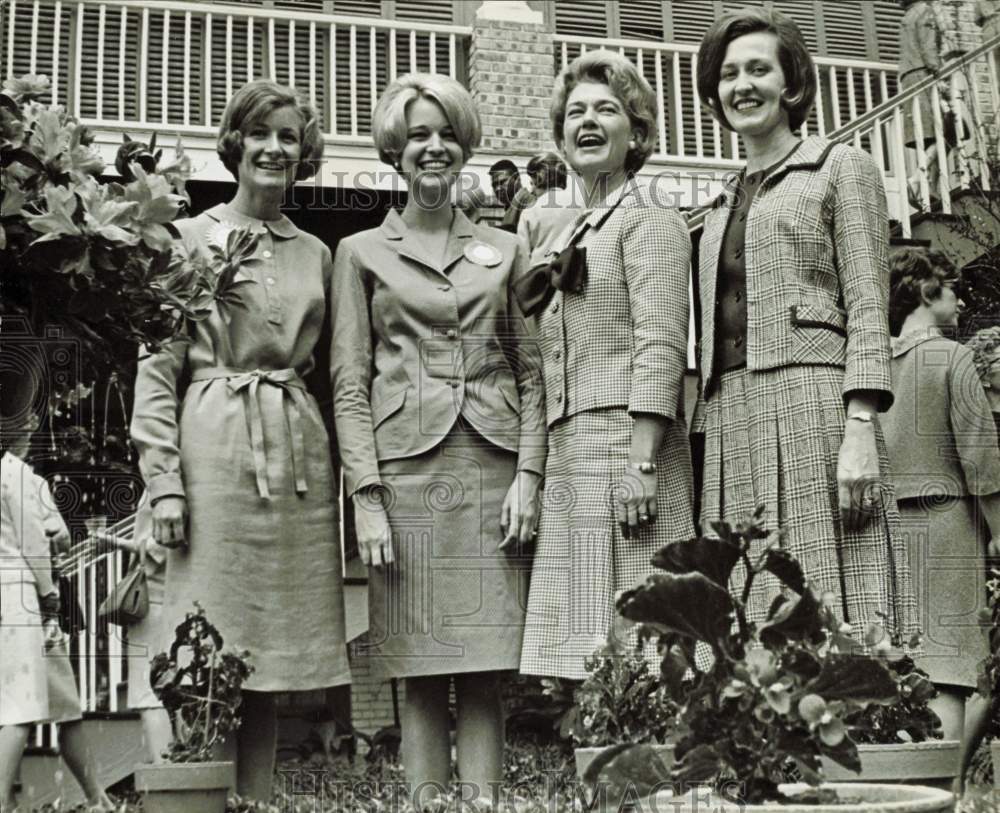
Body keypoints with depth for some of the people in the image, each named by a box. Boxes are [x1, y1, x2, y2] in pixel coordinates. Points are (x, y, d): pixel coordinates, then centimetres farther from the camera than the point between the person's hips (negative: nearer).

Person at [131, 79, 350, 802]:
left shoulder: (317, 255, 15)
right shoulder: (191, 239, 4)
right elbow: (158, 368, -1)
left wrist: (347, 473, 6)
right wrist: (164, 480, -10)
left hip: (300, 453, 4)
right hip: (216, 448, -4)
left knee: (271, 659, 7)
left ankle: (258, 802, 15)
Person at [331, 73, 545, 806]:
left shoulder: (504, 249, 16)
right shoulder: (361, 253, 10)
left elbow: (532, 371, 11)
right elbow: (349, 385, 4)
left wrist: (529, 474, -2)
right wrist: (367, 496, -7)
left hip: (494, 469, 2)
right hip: (406, 470, -1)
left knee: (486, 675, 0)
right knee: (421, 676, 0)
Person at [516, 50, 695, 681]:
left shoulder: (647, 219, 0)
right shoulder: (571, 236, 24)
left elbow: (661, 346, -12)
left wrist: (641, 463, -20)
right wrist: (533, 478, 17)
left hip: (626, 441, -8)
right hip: (571, 454, 8)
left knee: (633, 638, -10)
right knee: (586, 650, 6)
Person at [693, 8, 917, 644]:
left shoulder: (842, 167, 9)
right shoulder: (724, 207, 25)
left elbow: (868, 306, -2)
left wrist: (861, 429, -15)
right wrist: (708, 443, 12)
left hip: (814, 405, -5)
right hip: (732, 424, 5)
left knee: (830, 619, -11)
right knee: (751, 639, 0)